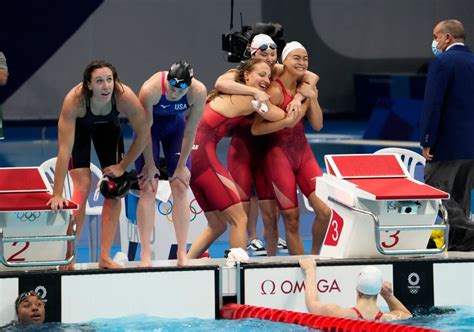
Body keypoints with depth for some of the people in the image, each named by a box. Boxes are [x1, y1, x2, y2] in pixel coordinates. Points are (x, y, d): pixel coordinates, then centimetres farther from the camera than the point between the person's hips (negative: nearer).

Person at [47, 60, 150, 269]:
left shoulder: (125, 97, -38)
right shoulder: (74, 101, -42)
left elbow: (144, 135, -22)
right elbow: (64, 150, -42)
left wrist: (122, 167, -17)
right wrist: (57, 195, -43)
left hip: (108, 127, 3)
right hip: (80, 127, -3)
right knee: (83, 187, -14)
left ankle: (105, 257, 4)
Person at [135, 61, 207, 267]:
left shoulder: (199, 92, -30)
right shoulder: (151, 89, -36)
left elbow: (190, 131, -18)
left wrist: (181, 165, -12)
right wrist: (150, 165, -16)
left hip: (176, 127, 2)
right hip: (151, 126, -2)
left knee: (180, 187, -6)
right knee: (148, 189, -10)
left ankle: (182, 253, -2)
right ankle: (145, 254, -9)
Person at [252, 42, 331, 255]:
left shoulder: (305, 87, 5)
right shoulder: (276, 91, -16)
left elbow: (317, 125, 3)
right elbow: (256, 129, -20)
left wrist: (312, 98, -9)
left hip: (302, 151, 6)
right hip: (279, 154, -6)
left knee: (324, 211, -5)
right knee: (291, 220, -2)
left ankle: (314, 256, 16)